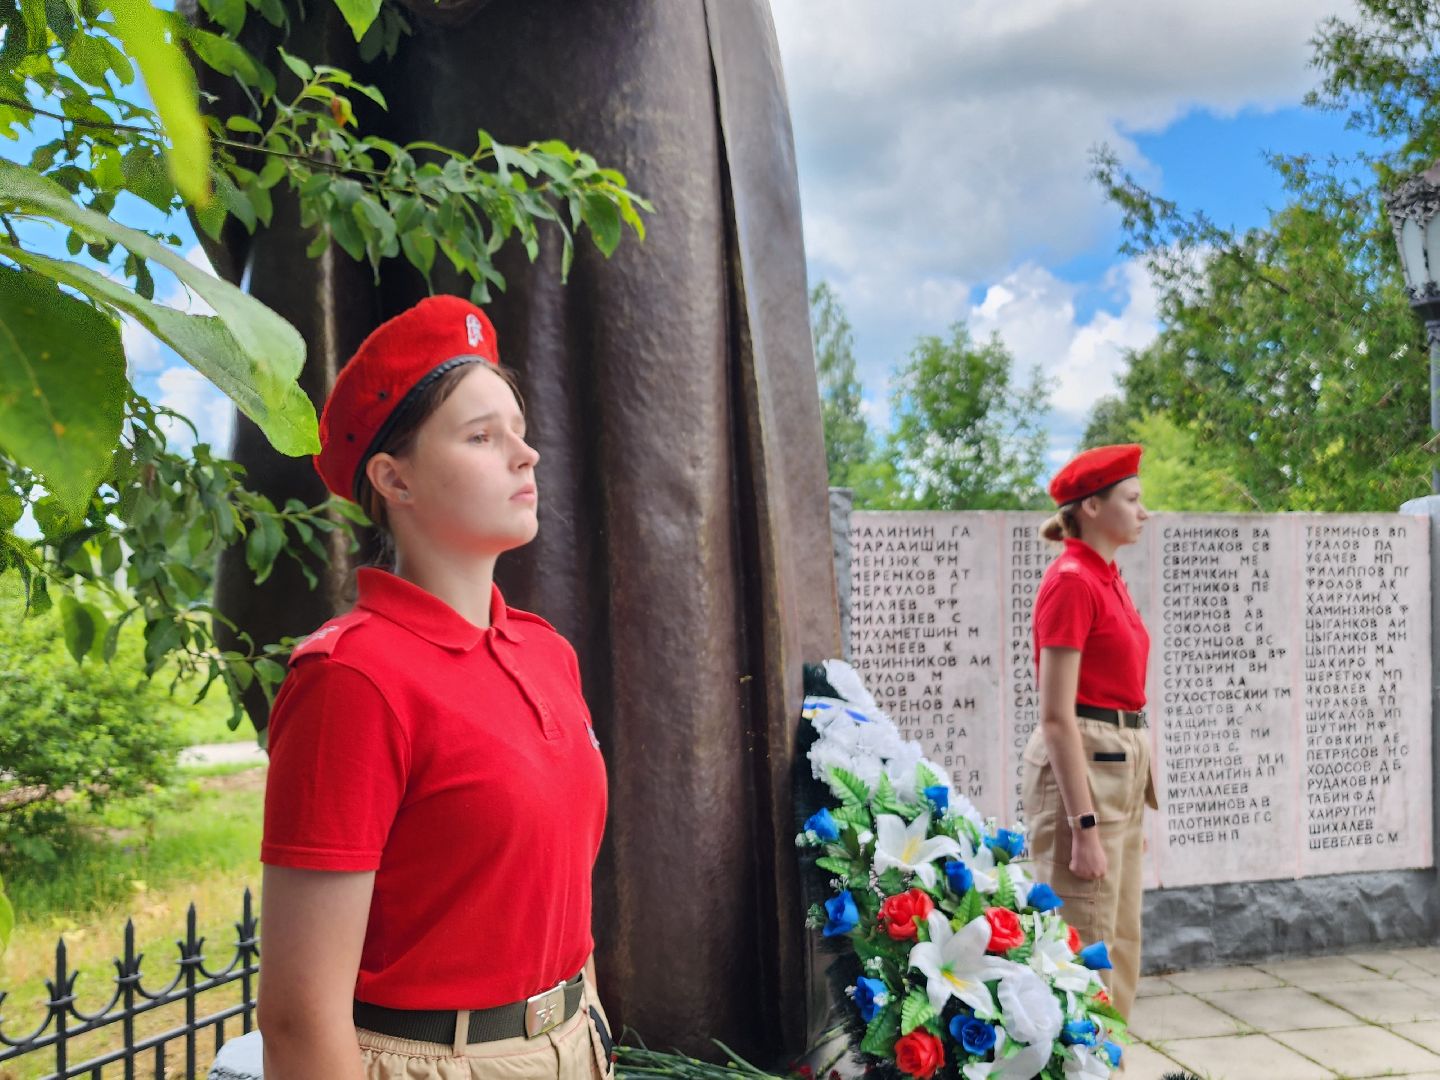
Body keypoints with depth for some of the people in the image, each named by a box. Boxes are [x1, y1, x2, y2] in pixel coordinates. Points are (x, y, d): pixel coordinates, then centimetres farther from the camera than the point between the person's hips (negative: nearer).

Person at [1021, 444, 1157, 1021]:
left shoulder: (1107, 578, 13)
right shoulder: (1071, 582, -15)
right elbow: (1056, 717, -19)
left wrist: (1133, 807, 20)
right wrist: (1084, 828, -22)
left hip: (1121, 765, 10)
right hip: (1079, 766, -10)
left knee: (1122, 947, 15)